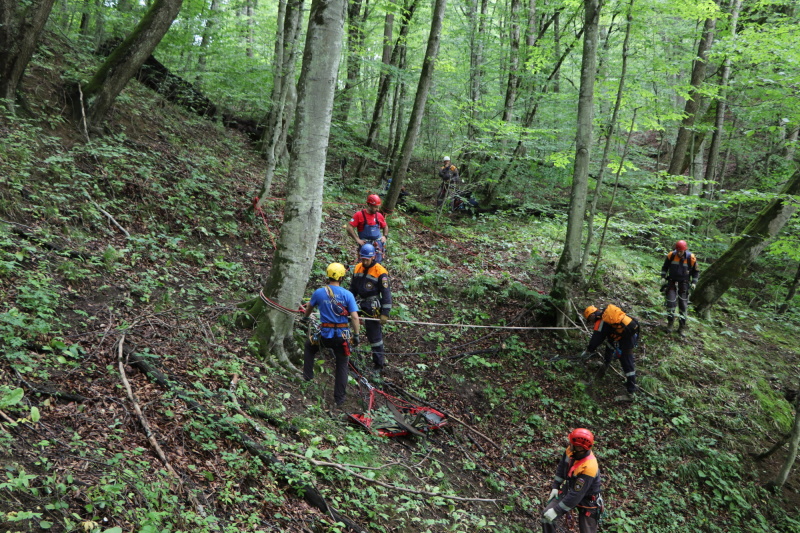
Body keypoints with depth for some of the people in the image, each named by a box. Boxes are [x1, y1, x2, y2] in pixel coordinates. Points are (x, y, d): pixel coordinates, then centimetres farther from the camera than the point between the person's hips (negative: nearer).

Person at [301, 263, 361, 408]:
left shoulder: (319, 292, -2)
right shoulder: (347, 294, -7)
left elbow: (310, 307, 18)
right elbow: (355, 317, -13)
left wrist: (305, 317, 40)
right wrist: (356, 336, -3)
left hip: (325, 335, 1)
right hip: (342, 335, 0)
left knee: (309, 346, 32)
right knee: (342, 366, 14)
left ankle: (308, 375, 30)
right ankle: (339, 399, 17)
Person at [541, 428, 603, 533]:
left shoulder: (589, 467, -36)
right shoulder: (570, 450, -16)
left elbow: (576, 495, -32)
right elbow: (561, 467, 6)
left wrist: (556, 511, -27)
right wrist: (555, 487, 6)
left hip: (586, 500, -6)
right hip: (568, 490, 6)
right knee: (546, 516, -10)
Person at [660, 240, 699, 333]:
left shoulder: (691, 258, -11)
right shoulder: (671, 255, -8)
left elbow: (696, 271, 4)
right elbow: (665, 267, 9)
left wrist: (694, 282, -4)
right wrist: (663, 277, 1)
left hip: (684, 283, 0)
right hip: (672, 281, 0)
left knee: (683, 304, 3)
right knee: (671, 300, -12)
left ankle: (682, 325, 12)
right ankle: (670, 322, 2)